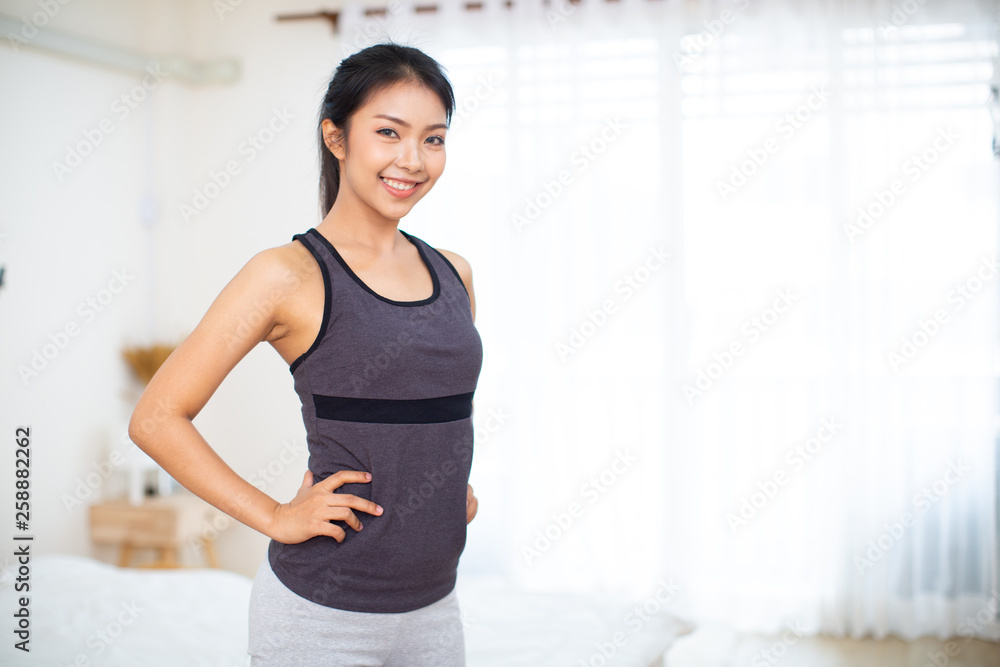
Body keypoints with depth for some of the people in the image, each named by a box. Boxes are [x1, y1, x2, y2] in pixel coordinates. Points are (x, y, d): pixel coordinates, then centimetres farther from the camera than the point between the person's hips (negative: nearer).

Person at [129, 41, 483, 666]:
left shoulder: (452, 273, 6)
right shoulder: (289, 275, -11)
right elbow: (157, 418, -10)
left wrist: (454, 482, 11)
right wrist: (276, 517, -11)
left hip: (433, 608, 6)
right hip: (321, 615, -5)